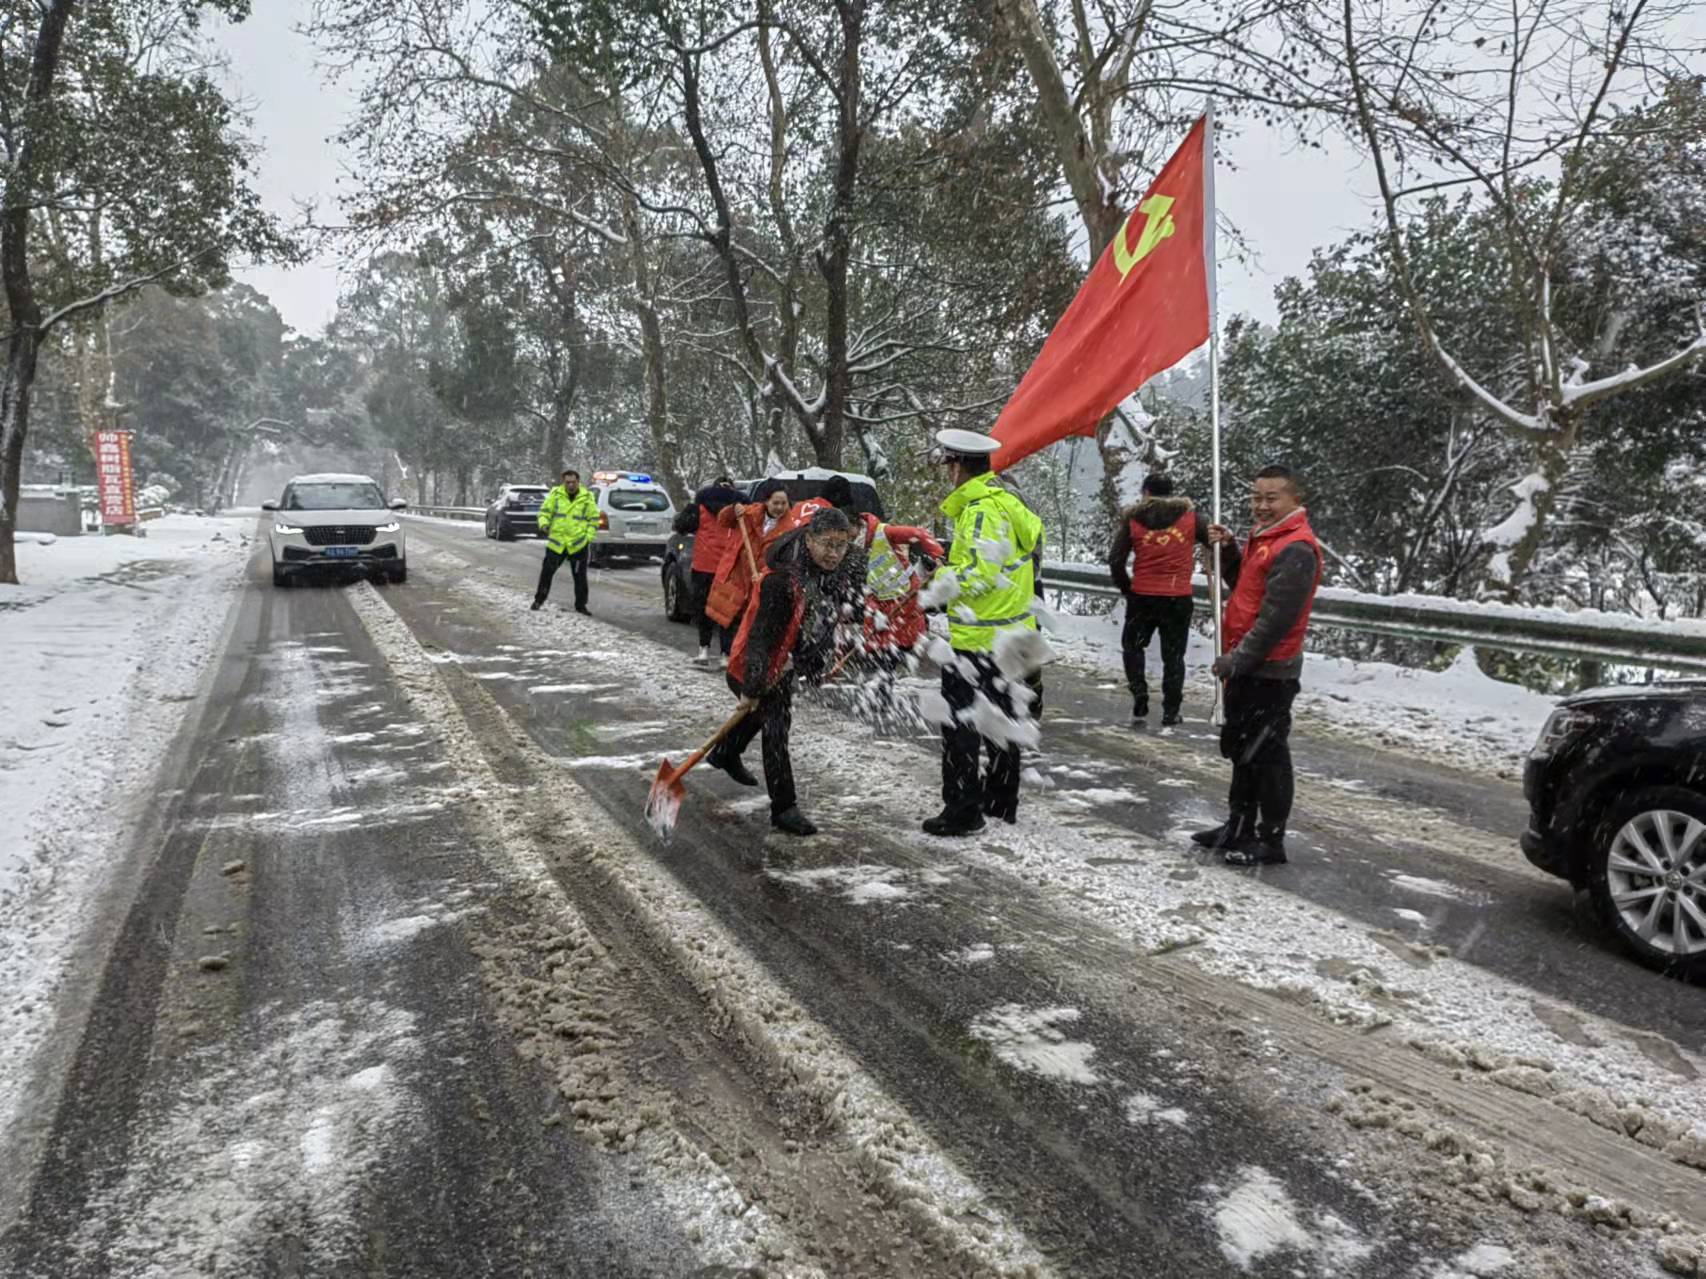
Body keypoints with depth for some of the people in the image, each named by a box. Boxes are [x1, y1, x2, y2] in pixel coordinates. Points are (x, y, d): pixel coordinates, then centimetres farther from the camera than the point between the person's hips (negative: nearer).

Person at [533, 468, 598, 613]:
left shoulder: (587, 497, 0)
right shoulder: (555, 494, 1)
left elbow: (594, 520, 5)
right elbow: (544, 511, 6)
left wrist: (589, 538, -4)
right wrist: (544, 524, -14)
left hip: (579, 544, 0)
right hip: (556, 542, 1)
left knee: (580, 576, 5)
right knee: (547, 571, 4)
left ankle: (581, 605, 17)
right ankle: (539, 600, 19)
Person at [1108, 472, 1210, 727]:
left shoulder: (1132, 519, 0)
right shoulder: (1190, 517, 2)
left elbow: (1116, 560, -3)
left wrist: (1126, 587, 10)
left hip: (1142, 597, 0)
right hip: (1179, 598, 0)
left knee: (1133, 646, 20)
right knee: (1173, 655, 13)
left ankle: (1140, 701, 7)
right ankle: (1171, 712, 16)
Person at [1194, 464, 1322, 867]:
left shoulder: (1296, 549, -18)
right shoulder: (1264, 538, 13)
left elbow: (1276, 617, -23)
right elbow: (1243, 585, 22)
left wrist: (1237, 660, -19)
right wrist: (1227, 549, 6)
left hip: (1269, 672, -10)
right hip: (1246, 667, 10)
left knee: (1265, 754, -2)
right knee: (1241, 748, 18)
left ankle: (1271, 840, 9)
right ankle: (1240, 826, 30)